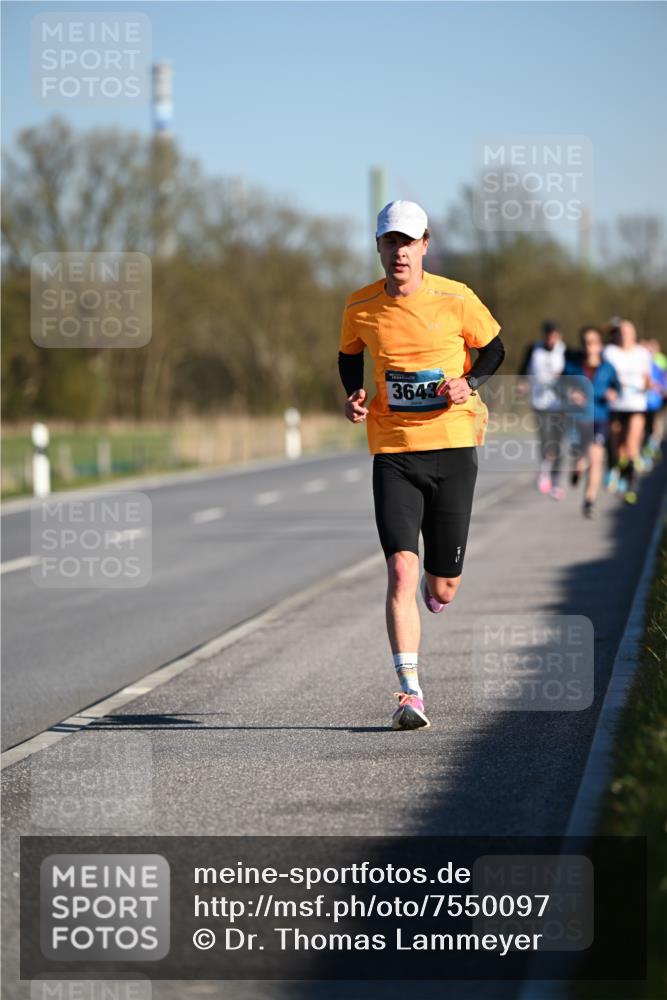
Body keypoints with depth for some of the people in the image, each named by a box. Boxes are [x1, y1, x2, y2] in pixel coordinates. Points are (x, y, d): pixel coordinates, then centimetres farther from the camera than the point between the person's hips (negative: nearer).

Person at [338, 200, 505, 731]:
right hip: (392, 452, 0)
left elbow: (493, 347, 11)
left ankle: (437, 590, 46)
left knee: (442, 588, 6)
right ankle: (410, 694, -15)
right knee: (401, 570, -16)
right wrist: (353, 396, 1)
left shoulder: (455, 298, -4)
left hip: (453, 447, 0)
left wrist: (469, 383, -8)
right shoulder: (360, 307, 1)